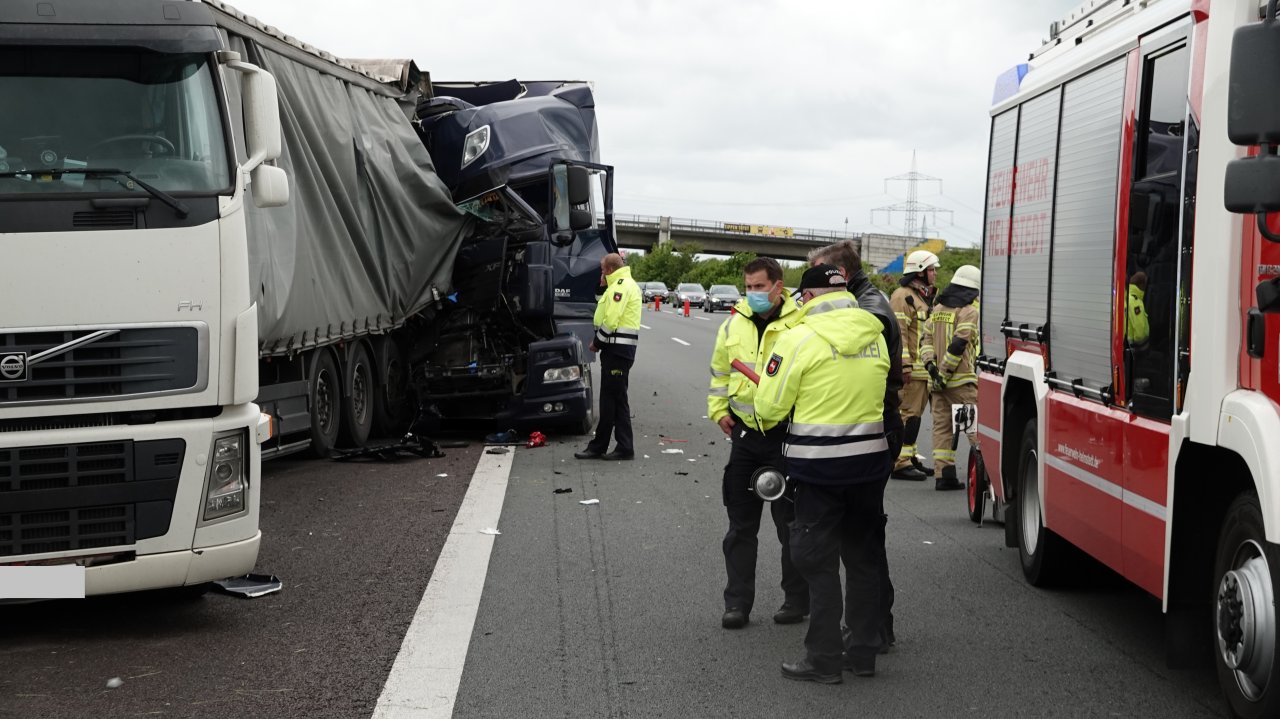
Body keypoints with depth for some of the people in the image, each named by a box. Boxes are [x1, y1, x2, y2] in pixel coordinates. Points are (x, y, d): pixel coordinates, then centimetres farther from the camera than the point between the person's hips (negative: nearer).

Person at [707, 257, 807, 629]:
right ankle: (737, 602, 17)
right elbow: (720, 373, 19)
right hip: (745, 434, 5)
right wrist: (718, 409, 9)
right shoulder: (733, 325, 7)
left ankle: (797, 600, 18)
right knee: (741, 525, 9)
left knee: (791, 523, 6)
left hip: (785, 435, -5)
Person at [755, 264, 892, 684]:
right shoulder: (874, 335, 6)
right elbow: (880, 393, 14)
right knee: (864, 557, 15)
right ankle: (863, 652, 22)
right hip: (870, 458, 6)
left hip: (819, 464, -6)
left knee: (819, 562, 2)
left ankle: (824, 659, 4)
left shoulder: (799, 338, -13)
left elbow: (770, 405, -10)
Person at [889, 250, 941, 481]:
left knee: (915, 414, 14)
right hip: (910, 370, -10)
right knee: (907, 414, -11)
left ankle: (910, 458, 21)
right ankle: (900, 463, -11)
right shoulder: (903, 297, -11)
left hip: (924, 368, 10)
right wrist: (905, 365, -24)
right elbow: (898, 332, -18)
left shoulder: (925, 297, 22)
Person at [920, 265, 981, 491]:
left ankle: (944, 475, 4)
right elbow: (958, 344, -16)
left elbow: (927, 339, 10)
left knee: (942, 426, 6)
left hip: (939, 380, 7)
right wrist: (945, 373, -13)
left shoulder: (938, 309, 16)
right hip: (961, 380, -7)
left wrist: (931, 365, 0)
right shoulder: (970, 311, -8)